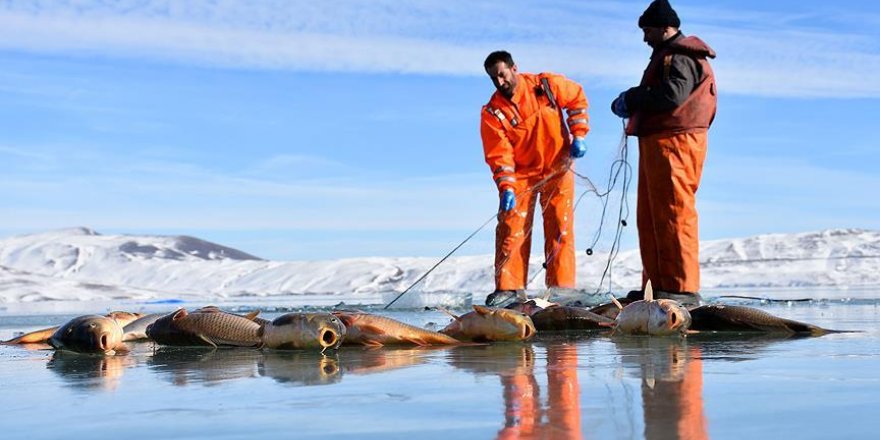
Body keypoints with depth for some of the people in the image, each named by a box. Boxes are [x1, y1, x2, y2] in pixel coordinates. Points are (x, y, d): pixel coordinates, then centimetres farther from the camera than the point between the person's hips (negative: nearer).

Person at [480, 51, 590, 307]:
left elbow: (577, 98, 5)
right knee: (511, 228, -6)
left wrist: (578, 135, -3)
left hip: (558, 167, 0)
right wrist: (506, 187, -26)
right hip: (521, 174, 0)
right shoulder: (492, 113, -12)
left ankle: (561, 286, 3)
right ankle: (510, 287, 2)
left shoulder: (547, 85, -11)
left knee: (560, 227, -2)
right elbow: (499, 155, -14)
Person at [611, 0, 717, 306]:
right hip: (657, 143, 11)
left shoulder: (680, 56, -8)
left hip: (674, 142, -11)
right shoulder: (668, 55, 25)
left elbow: (672, 95, -22)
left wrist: (632, 98, -11)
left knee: (673, 213, -12)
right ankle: (658, 285, 15)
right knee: (650, 217, 11)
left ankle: (682, 288, -11)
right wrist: (632, 104, 6)